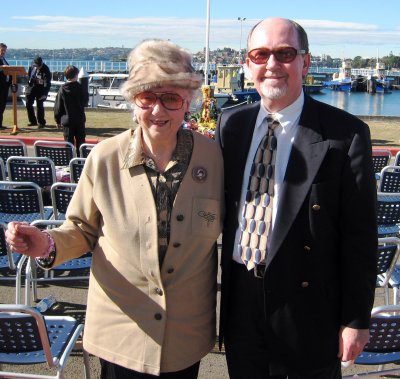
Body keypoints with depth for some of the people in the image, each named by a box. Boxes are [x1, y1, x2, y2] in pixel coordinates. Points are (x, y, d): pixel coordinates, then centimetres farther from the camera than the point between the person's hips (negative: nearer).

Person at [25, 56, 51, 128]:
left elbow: (47, 83, -21)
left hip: (40, 89, -6)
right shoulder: (32, 65, -4)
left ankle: (41, 122, 7)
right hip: (31, 86, 6)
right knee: (28, 104, 6)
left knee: (39, 105, -7)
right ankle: (32, 121, 20)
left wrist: (45, 94, -27)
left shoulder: (45, 70, -20)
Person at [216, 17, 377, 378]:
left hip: (308, 307, -4)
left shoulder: (345, 133, -13)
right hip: (241, 304, 4)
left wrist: (357, 320, -9)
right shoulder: (230, 123, 2)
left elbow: (360, 236, -11)